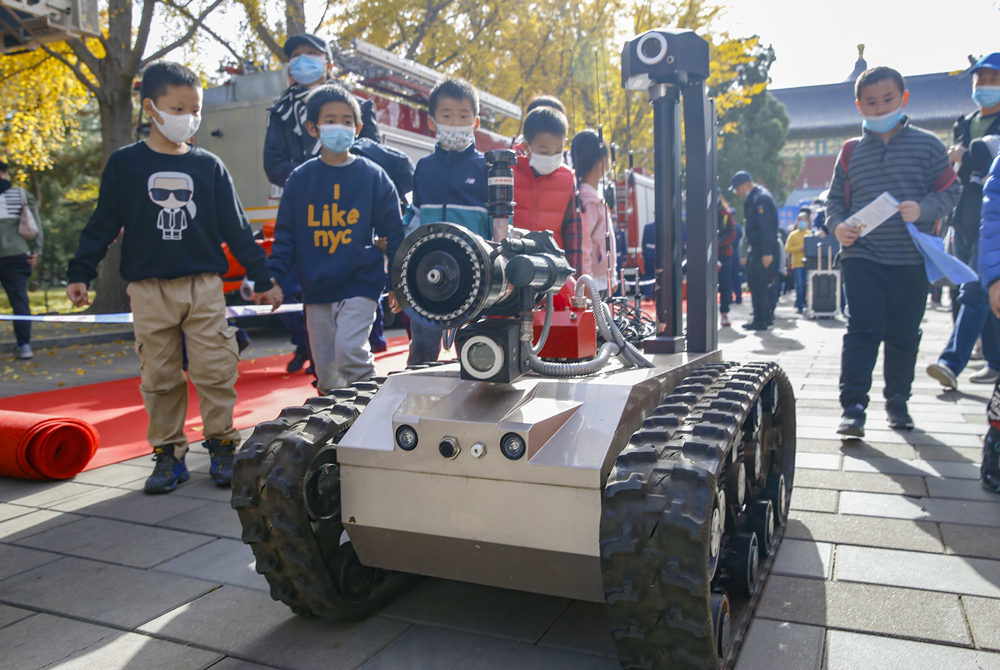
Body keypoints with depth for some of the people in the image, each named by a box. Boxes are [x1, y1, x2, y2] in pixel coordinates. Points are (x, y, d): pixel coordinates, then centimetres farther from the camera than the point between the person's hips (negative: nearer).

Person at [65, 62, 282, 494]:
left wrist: (262, 279, 9)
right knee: (159, 377, 5)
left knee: (215, 370, -2)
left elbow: (235, 227, 10)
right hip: (149, 290, 0)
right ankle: (168, 454, 16)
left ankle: (222, 446, 12)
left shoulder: (208, 166, 8)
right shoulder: (125, 164, 5)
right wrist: (80, 274, 2)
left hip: (204, 285, 0)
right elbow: (103, 224, 8)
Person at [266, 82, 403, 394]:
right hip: (316, 290, 3)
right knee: (326, 372, 8)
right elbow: (285, 234, 9)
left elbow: (393, 231, 4)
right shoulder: (300, 179, 7)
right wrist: (272, 277, -3)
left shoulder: (373, 176, 1)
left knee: (349, 351, -21)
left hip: (360, 284, -3)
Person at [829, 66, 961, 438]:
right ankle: (853, 406, -8)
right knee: (862, 330, -9)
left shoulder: (927, 145, 6)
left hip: (912, 259, 1)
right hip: (862, 257, 0)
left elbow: (949, 191, 5)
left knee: (904, 335, 8)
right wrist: (838, 225, -7)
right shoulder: (851, 152, 9)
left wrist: (923, 209, -14)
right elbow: (835, 199, 13)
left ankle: (897, 401, 24)